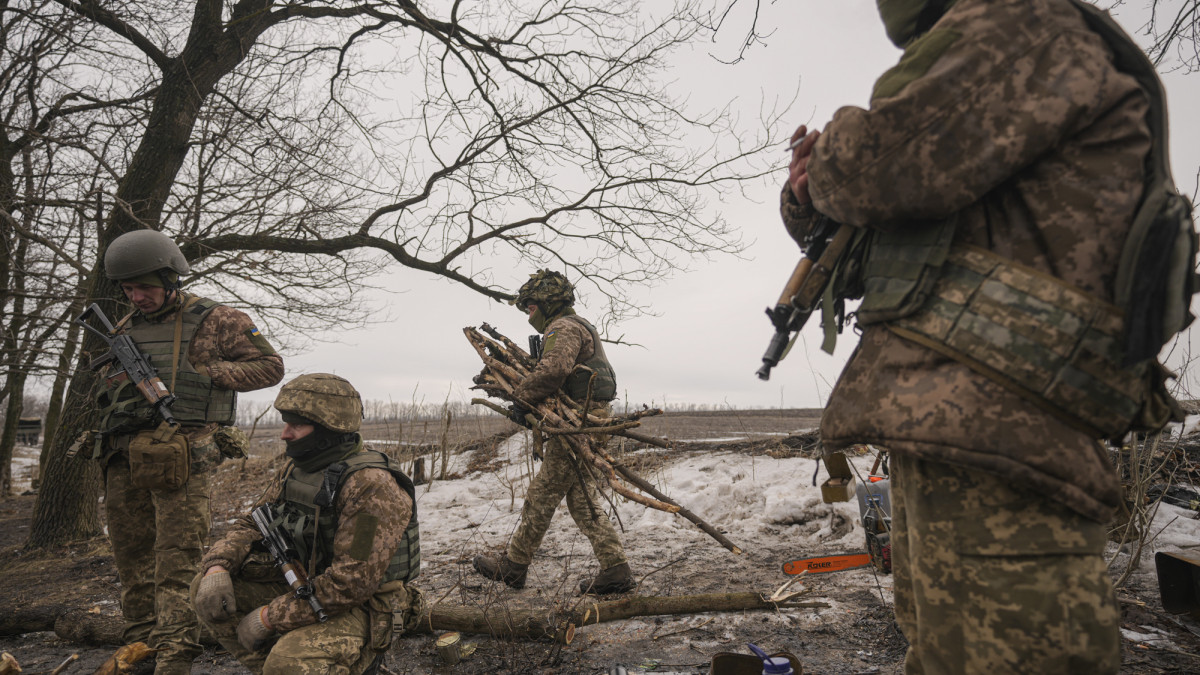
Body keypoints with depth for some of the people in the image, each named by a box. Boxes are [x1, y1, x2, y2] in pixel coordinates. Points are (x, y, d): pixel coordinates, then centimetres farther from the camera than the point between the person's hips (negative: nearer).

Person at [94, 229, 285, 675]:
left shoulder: (213, 320, 0)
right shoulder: (124, 330, 18)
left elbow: (270, 366, 0)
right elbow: (108, 387, 28)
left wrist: (204, 374, -9)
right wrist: (118, 403, 4)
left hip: (182, 460, -6)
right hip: (124, 459, 6)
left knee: (177, 559, -9)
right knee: (132, 556, 12)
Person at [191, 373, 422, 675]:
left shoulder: (372, 486, -26)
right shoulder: (295, 469, 3)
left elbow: (352, 582, -28)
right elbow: (252, 525, 10)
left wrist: (269, 617, -22)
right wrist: (218, 566, -12)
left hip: (361, 609, -8)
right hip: (307, 590, 9)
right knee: (205, 587, 0)